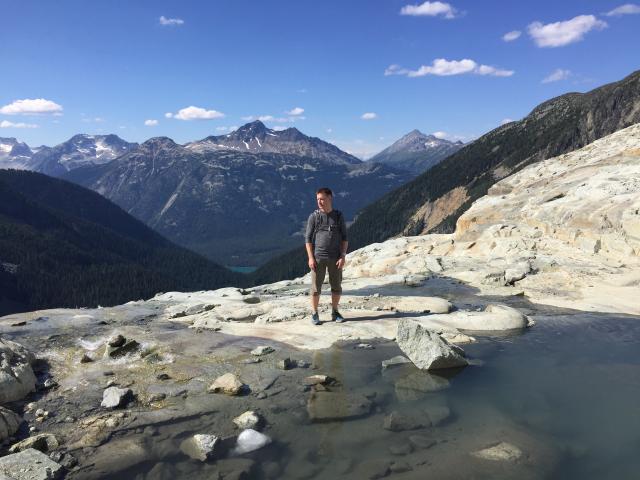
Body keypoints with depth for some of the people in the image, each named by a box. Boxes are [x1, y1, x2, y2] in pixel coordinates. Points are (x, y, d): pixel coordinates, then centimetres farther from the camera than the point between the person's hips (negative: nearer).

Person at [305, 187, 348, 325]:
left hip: (335, 258, 2)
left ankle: (335, 312, 23)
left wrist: (343, 257, -5)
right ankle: (314, 314, 14)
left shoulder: (339, 216, 4)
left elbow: (344, 238, 4)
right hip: (318, 258, -2)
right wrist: (310, 258, -9)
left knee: (337, 286, 8)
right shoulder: (314, 216, 0)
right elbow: (308, 238, -1)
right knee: (316, 287, 2)